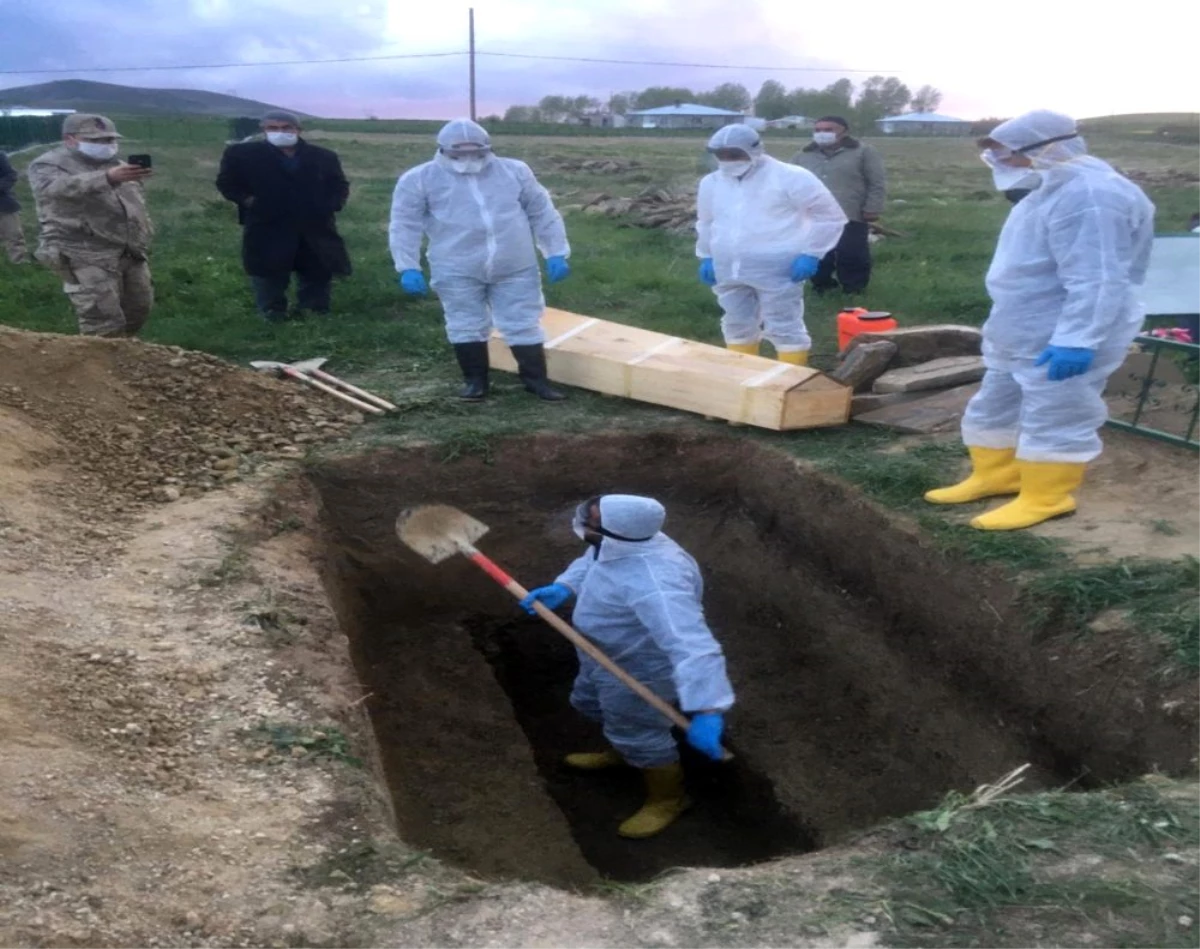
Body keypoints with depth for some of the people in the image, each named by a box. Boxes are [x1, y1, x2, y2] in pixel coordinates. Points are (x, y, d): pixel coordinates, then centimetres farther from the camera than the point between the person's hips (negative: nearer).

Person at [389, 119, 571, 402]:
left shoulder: (515, 171, 6)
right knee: (466, 326, 6)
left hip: (516, 267, 1)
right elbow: (405, 225, -2)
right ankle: (475, 380, 22)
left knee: (524, 324, 4)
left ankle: (536, 380, 14)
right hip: (457, 270, -1)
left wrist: (556, 254, 4)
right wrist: (408, 268, -9)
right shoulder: (419, 179, -1)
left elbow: (543, 214, 9)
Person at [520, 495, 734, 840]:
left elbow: (692, 645, -54)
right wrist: (563, 587, -10)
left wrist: (707, 710, -62)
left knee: (639, 736, 14)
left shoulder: (653, 585, -46)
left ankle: (668, 800, 42)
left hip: (639, 671, -9)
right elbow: (591, 562, 7)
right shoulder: (621, 543, -17)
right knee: (590, 703, 32)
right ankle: (619, 753, 61)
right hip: (608, 657, 9)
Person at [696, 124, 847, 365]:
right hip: (727, 269, 6)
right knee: (737, 325, 14)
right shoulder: (711, 182, 9)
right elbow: (706, 223, 26)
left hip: (776, 269, -6)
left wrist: (811, 254, -10)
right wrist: (706, 256, 17)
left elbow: (830, 216, -5)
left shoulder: (790, 178, -8)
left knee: (784, 327, -2)